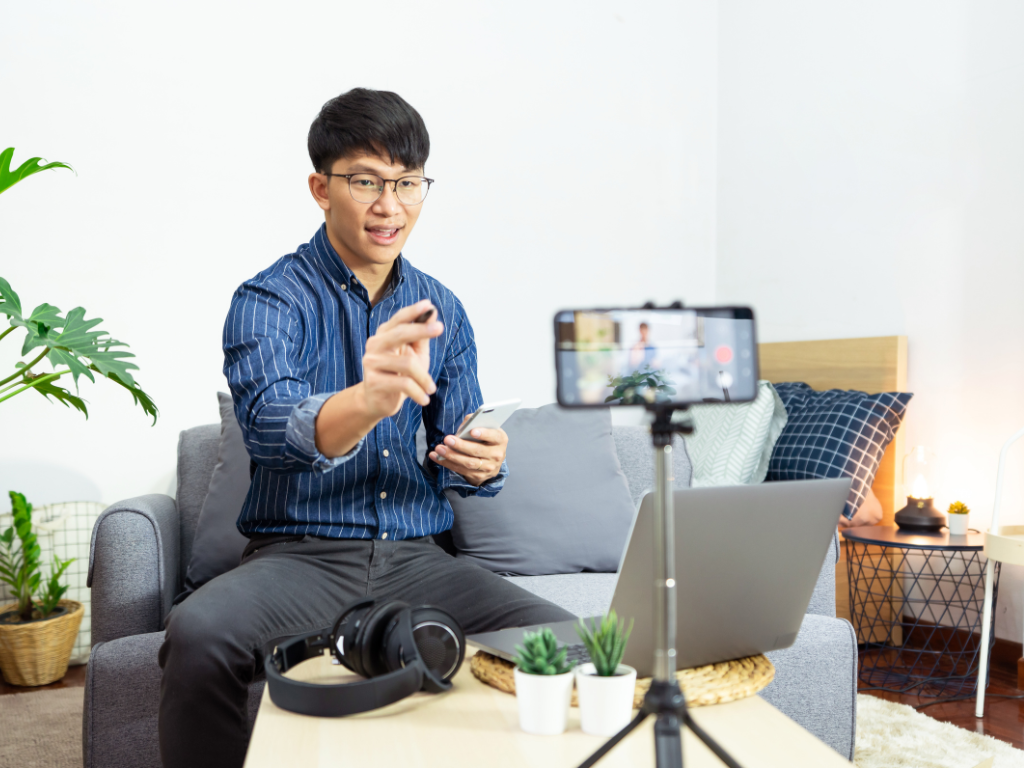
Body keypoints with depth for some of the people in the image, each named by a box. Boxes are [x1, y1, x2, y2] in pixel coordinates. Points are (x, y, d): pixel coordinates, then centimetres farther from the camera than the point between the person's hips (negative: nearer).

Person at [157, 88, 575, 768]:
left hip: (416, 558, 3)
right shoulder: (270, 300, -5)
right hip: (300, 555, -3)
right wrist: (365, 402, -49)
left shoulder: (443, 311, 9)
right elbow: (269, 422, -26)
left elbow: (457, 456, 11)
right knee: (199, 634, -33)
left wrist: (481, 465, -15)